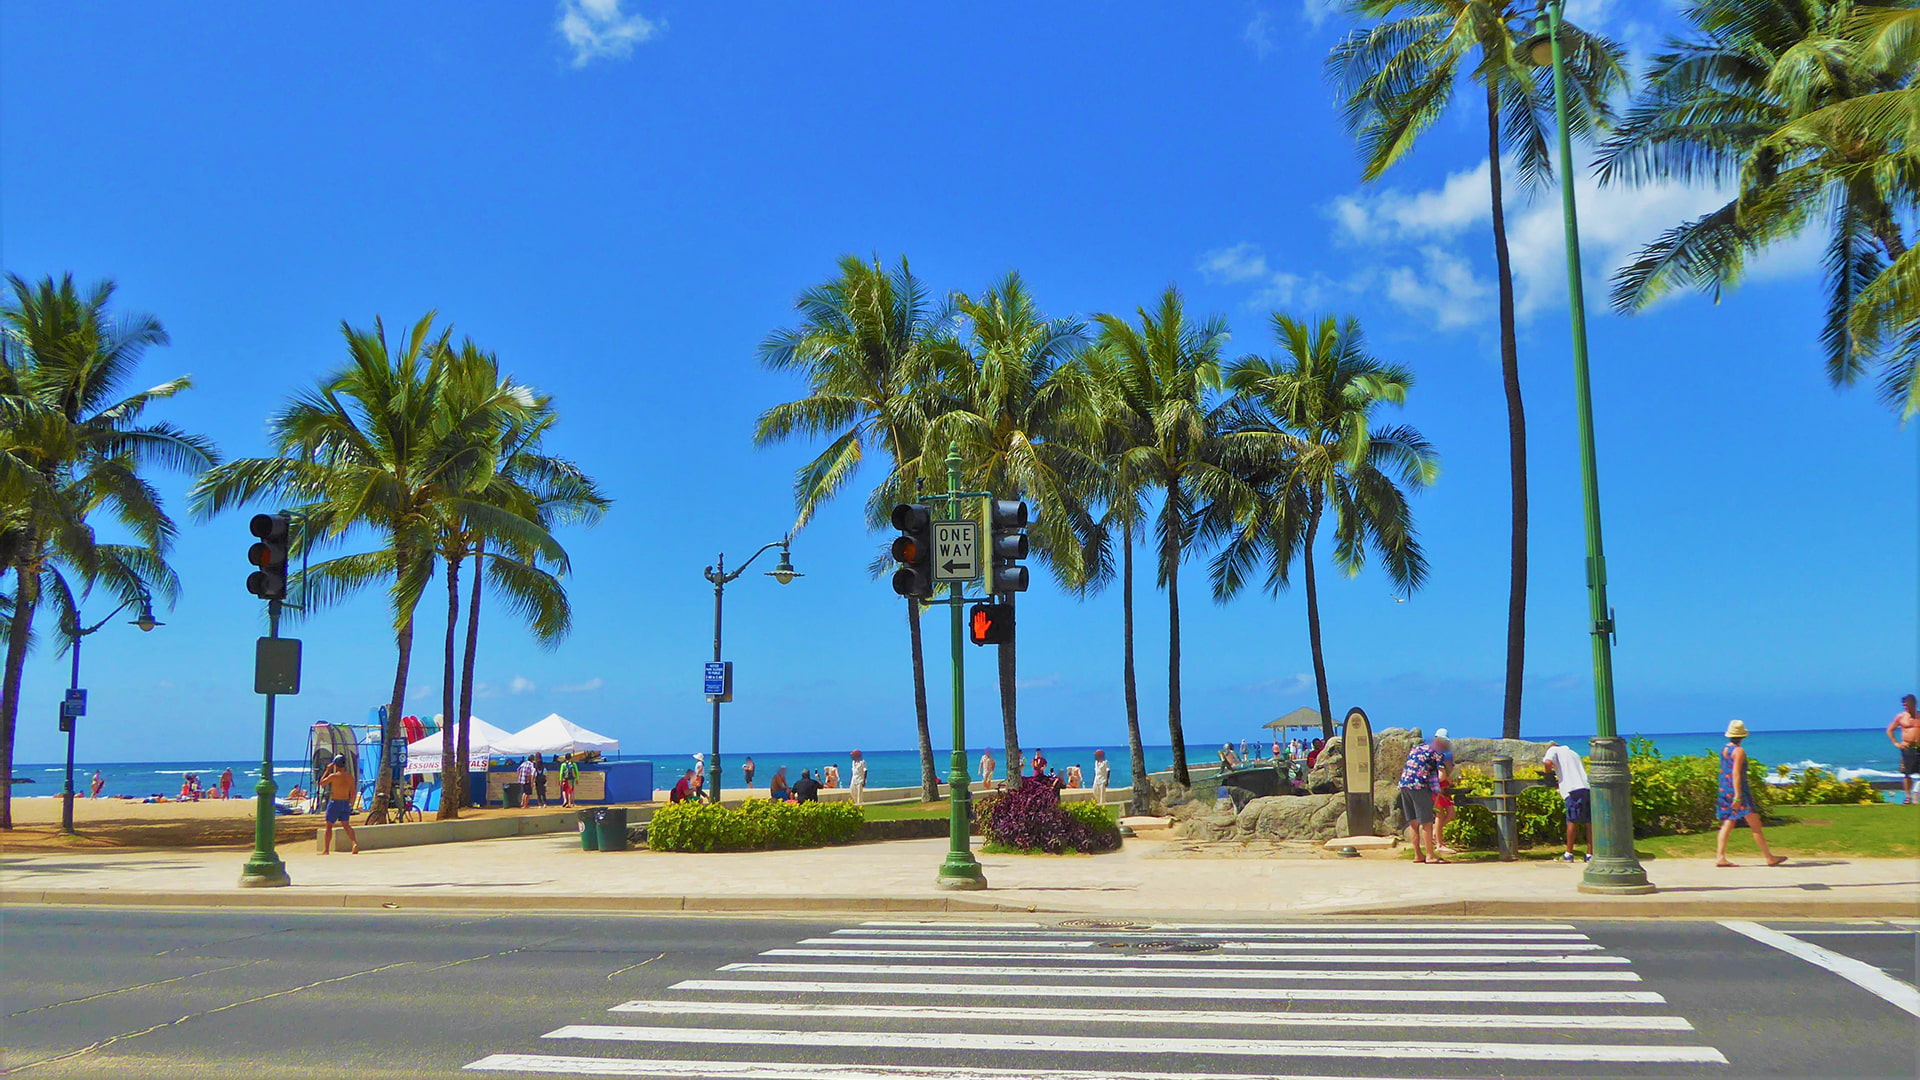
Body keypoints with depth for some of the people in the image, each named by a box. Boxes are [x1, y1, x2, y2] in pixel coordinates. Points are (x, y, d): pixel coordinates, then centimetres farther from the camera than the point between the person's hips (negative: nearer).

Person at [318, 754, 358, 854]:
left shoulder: (333, 776, -13)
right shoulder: (350, 776, 2)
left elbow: (321, 783, 3)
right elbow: (352, 792, 7)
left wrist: (327, 770, 4)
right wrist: (350, 804, 17)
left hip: (335, 802, -4)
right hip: (346, 803, 4)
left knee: (329, 826, 8)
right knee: (346, 825, 8)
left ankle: (326, 850, 12)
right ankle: (355, 843, -15)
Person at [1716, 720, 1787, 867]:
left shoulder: (1724, 749, 12)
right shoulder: (1739, 751, -12)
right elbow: (1736, 773, -19)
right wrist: (1738, 796, -21)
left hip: (1724, 790, 8)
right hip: (1738, 789, -8)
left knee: (1727, 824, 6)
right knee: (1755, 824, 0)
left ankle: (1720, 857, -1)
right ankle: (1769, 857, 5)